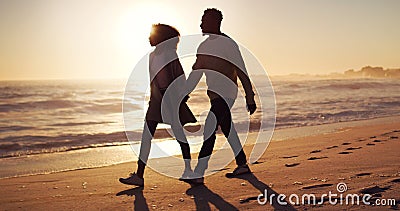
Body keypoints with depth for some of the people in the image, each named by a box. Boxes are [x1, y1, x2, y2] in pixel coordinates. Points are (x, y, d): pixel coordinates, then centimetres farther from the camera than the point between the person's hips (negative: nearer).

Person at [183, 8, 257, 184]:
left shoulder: (228, 44, -8)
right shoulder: (204, 45, 15)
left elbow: (242, 73, -9)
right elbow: (195, 73, 17)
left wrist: (250, 99, -10)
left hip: (225, 94, -8)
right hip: (213, 94, 8)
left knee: (209, 131, -14)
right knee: (227, 129, 13)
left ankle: (198, 174, -14)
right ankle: (242, 165, 25)